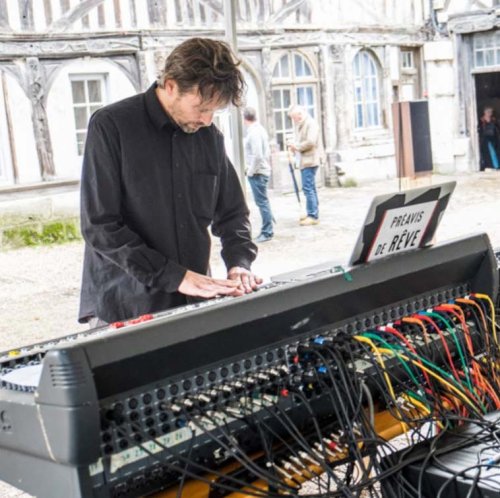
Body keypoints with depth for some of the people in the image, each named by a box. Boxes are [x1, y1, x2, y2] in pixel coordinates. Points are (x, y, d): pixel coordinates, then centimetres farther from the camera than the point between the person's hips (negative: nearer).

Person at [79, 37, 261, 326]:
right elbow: (100, 226, -15)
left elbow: (232, 213, 14)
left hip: (195, 302, 5)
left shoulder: (210, 136, 5)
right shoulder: (110, 127, -10)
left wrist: (239, 263, -5)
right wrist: (174, 276, -20)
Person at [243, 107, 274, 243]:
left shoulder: (254, 132, -17)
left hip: (257, 173, -10)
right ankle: (266, 230, 21)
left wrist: (251, 171, -13)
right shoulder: (260, 129, 13)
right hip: (263, 170, 10)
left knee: (262, 202, -5)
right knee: (262, 201, 15)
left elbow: (257, 156, -24)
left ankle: (267, 232, -1)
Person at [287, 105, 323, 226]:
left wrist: (297, 146, -12)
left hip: (310, 161, -10)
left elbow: (310, 142, -21)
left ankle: (313, 216, -10)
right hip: (304, 161, 10)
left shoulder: (311, 123, -11)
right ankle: (313, 213, 24)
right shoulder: (300, 125, 18)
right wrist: (294, 146, 3)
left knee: (308, 188, -12)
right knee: (310, 188, 16)